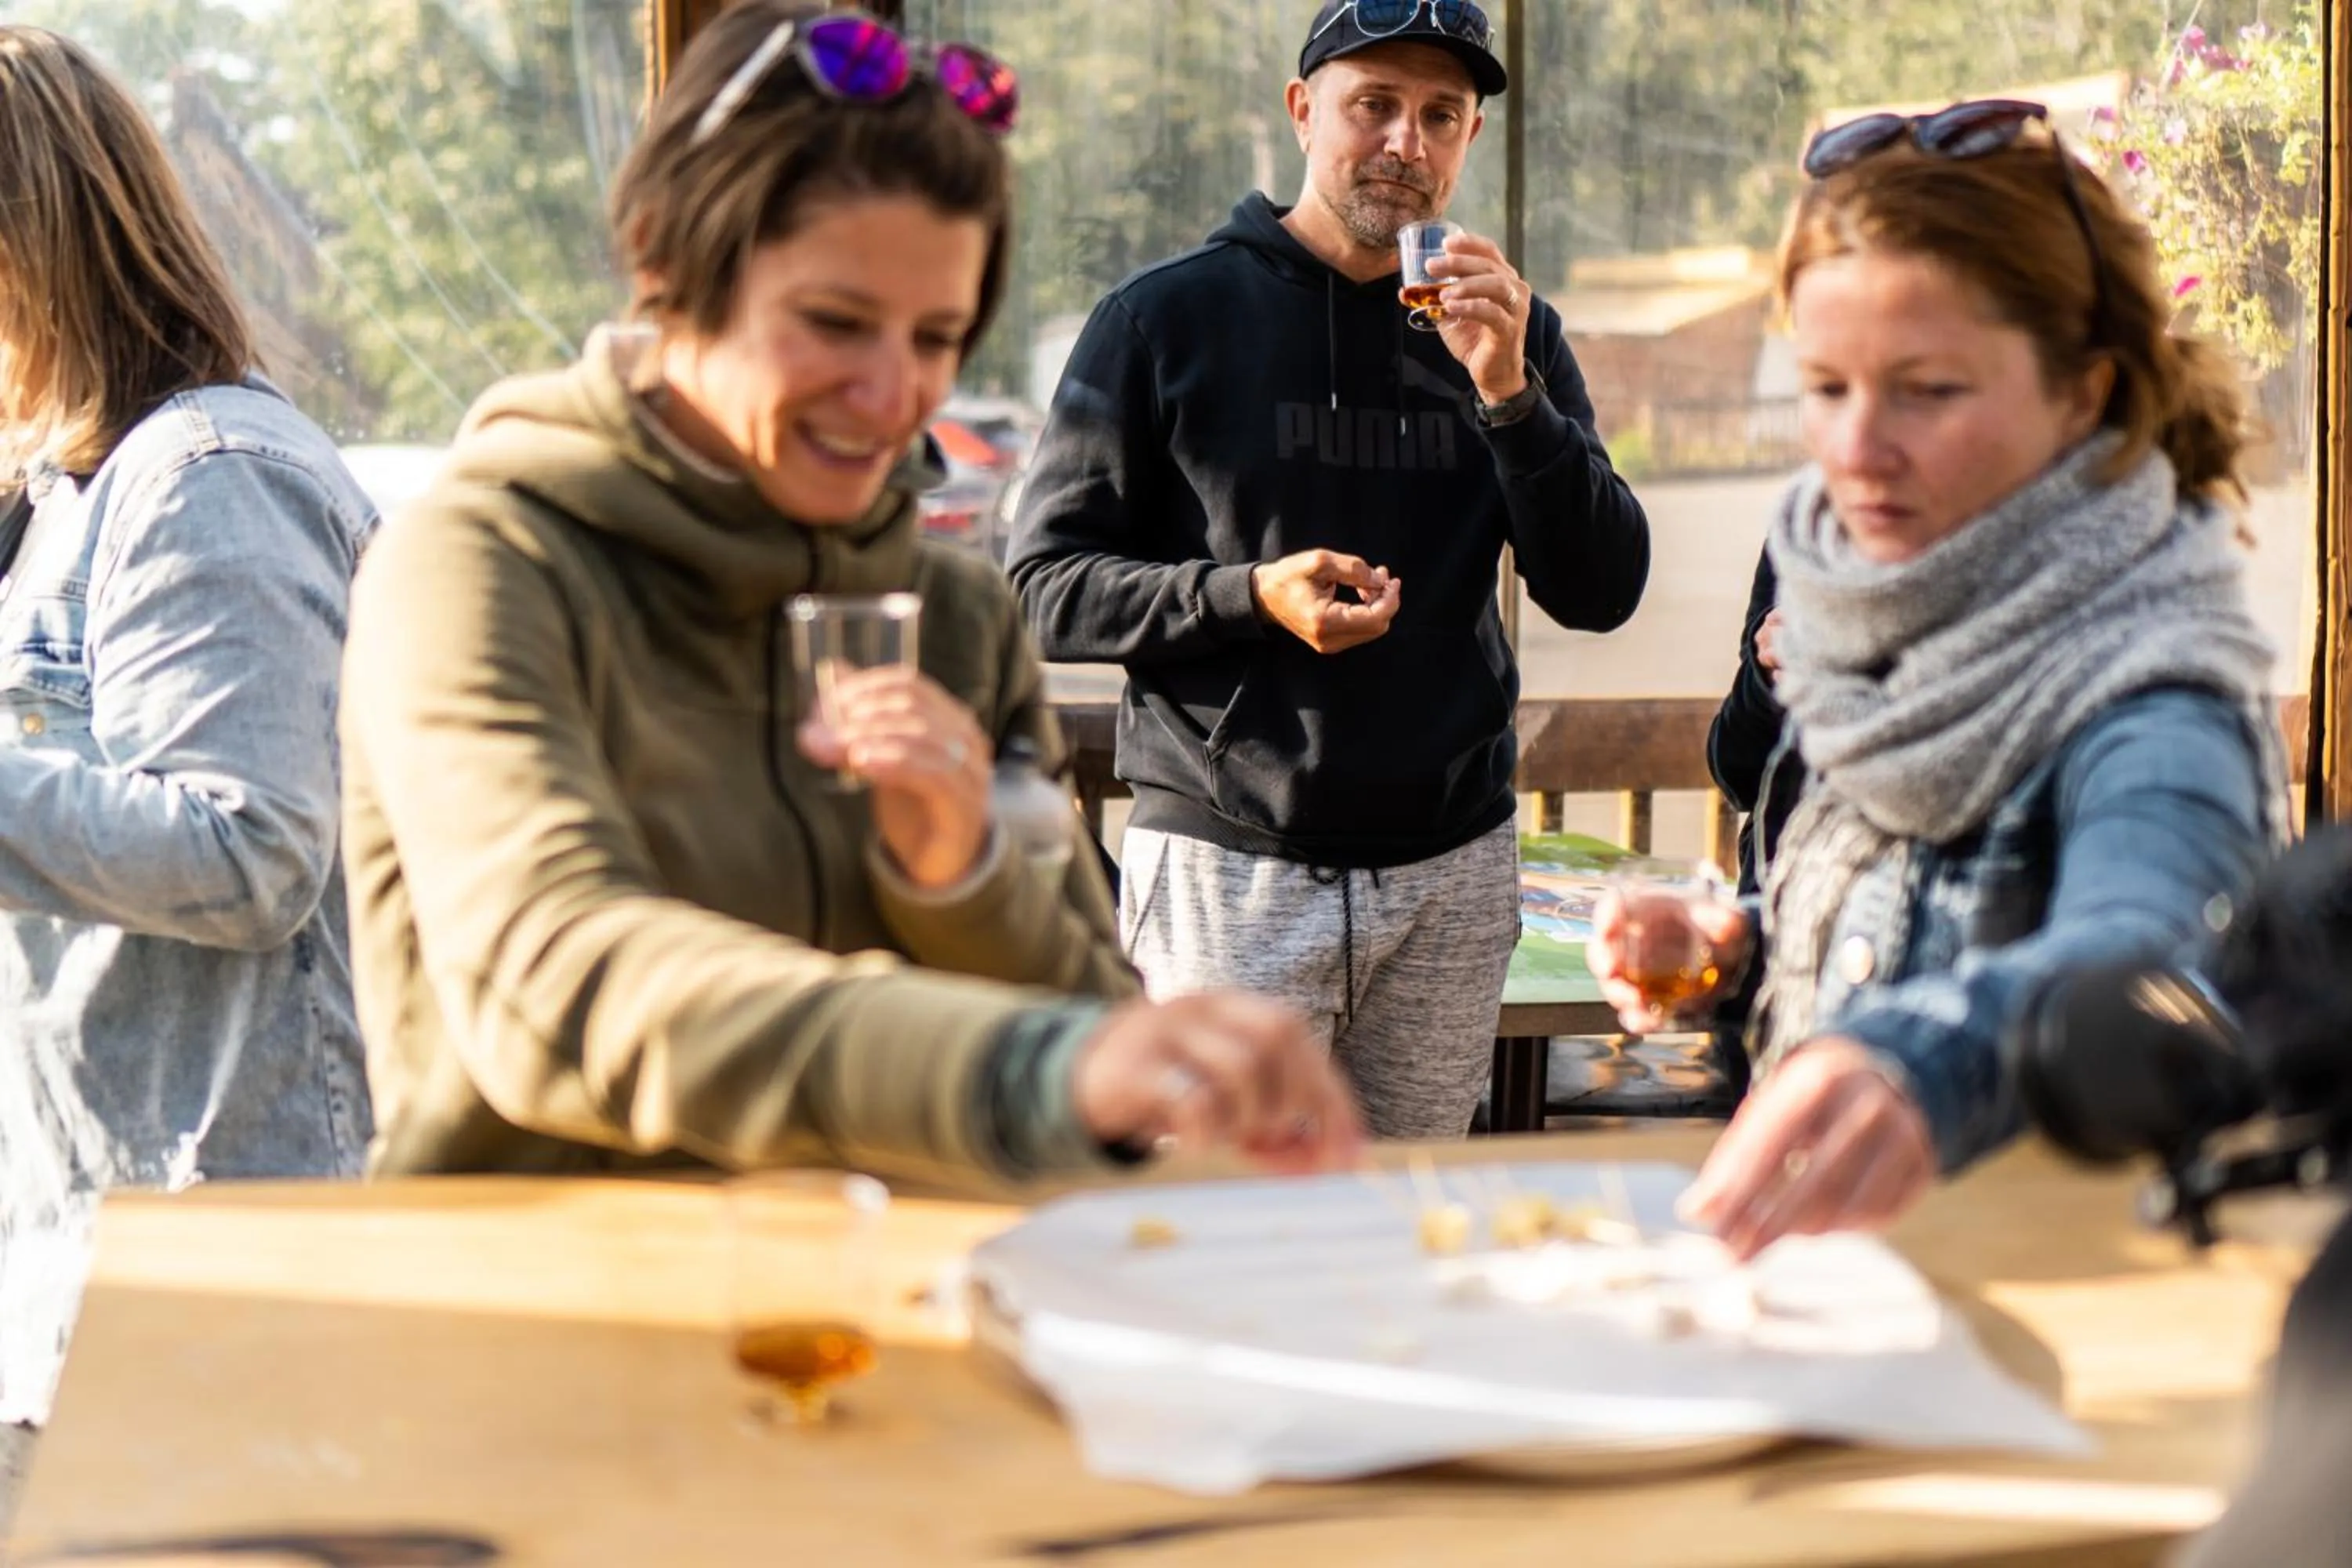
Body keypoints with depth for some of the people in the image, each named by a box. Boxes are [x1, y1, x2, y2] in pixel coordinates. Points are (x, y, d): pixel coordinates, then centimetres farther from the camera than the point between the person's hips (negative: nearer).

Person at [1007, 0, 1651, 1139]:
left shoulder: (1512, 334, 12)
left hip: (1452, 875, 3)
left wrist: (1511, 394, -11)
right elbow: (1046, 586, -2)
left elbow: (1601, 595, 3)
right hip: (1226, 870, -3)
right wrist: (1250, 595, -18)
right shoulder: (1165, 318, 1)